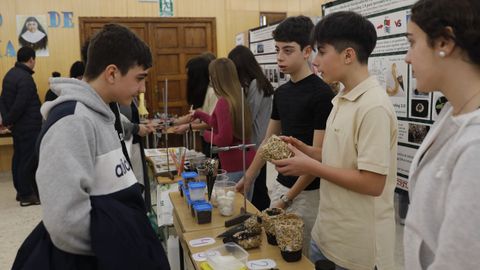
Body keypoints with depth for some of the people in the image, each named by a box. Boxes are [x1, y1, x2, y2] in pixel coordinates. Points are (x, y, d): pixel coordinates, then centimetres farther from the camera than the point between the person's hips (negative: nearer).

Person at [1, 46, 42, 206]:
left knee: (18, 157, 14)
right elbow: (20, 105, -21)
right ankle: (27, 195, 3)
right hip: (29, 126, -10)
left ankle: (21, 191, 23)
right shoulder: (25, 78, -19)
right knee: (28, 160, -4)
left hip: (18, 125, 10)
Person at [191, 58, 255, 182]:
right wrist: (199, 114, 34)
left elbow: (224, 139, -21)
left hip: (236, 167, -8)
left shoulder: (223, 102, -19)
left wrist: (207, 135, -1)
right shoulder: (238, 98, 7)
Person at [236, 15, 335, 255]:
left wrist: (289, 198, -17)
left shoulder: (321, 94, -17)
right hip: (280, 185, 7)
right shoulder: (281, 92, 6)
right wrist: (248, 178, 15)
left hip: (307, 193, -7)